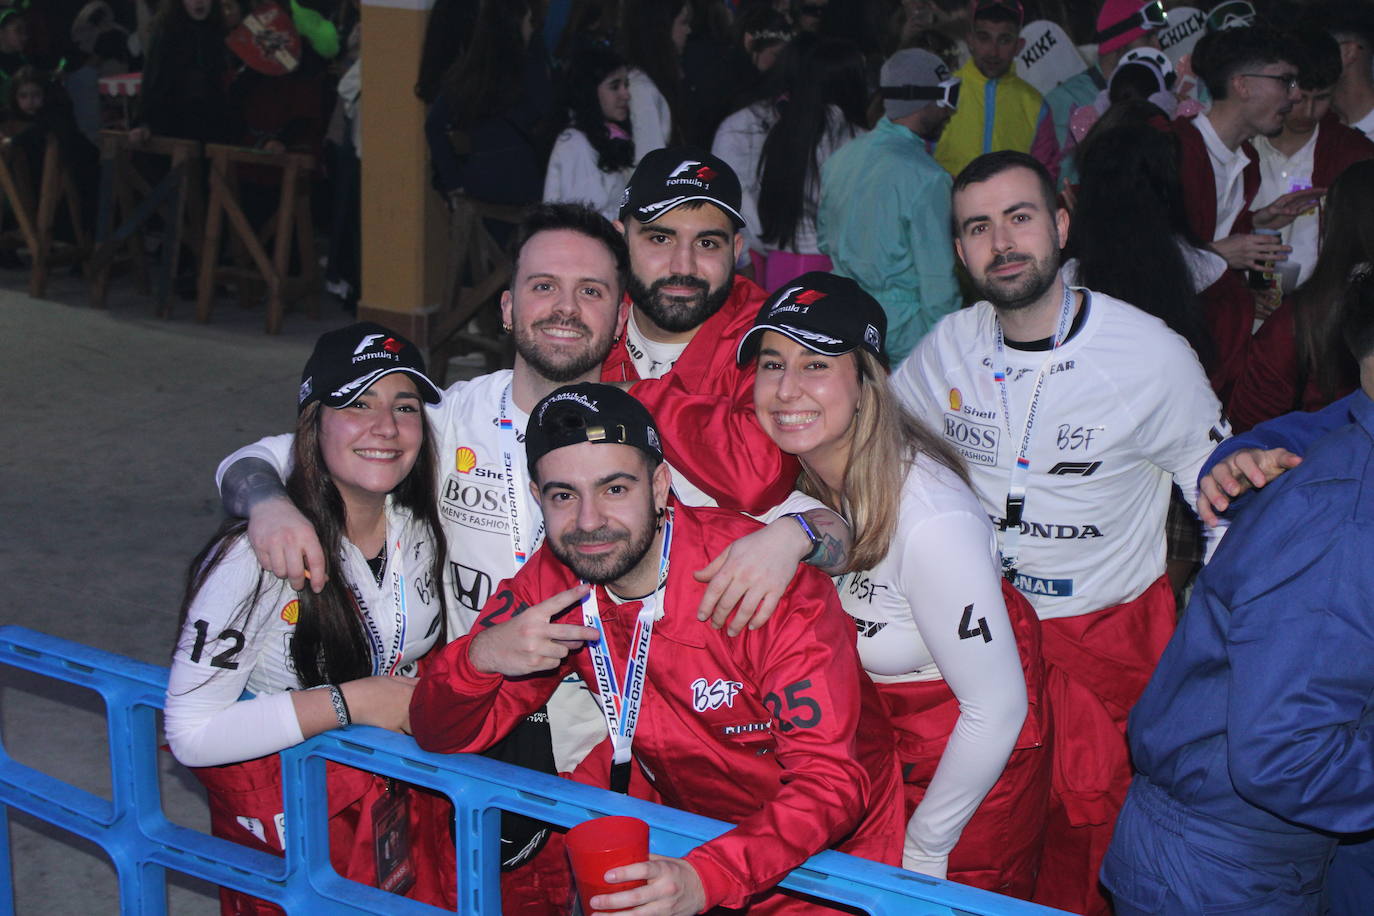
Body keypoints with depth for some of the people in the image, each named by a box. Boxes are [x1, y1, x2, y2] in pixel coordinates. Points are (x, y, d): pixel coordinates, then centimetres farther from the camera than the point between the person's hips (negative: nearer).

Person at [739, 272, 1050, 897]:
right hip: (875, 735, 6)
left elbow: (996, 709, -25)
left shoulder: (931, 519, -34)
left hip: (975, 752, -6)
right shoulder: (796, 474, -14)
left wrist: (926, 847, -15)